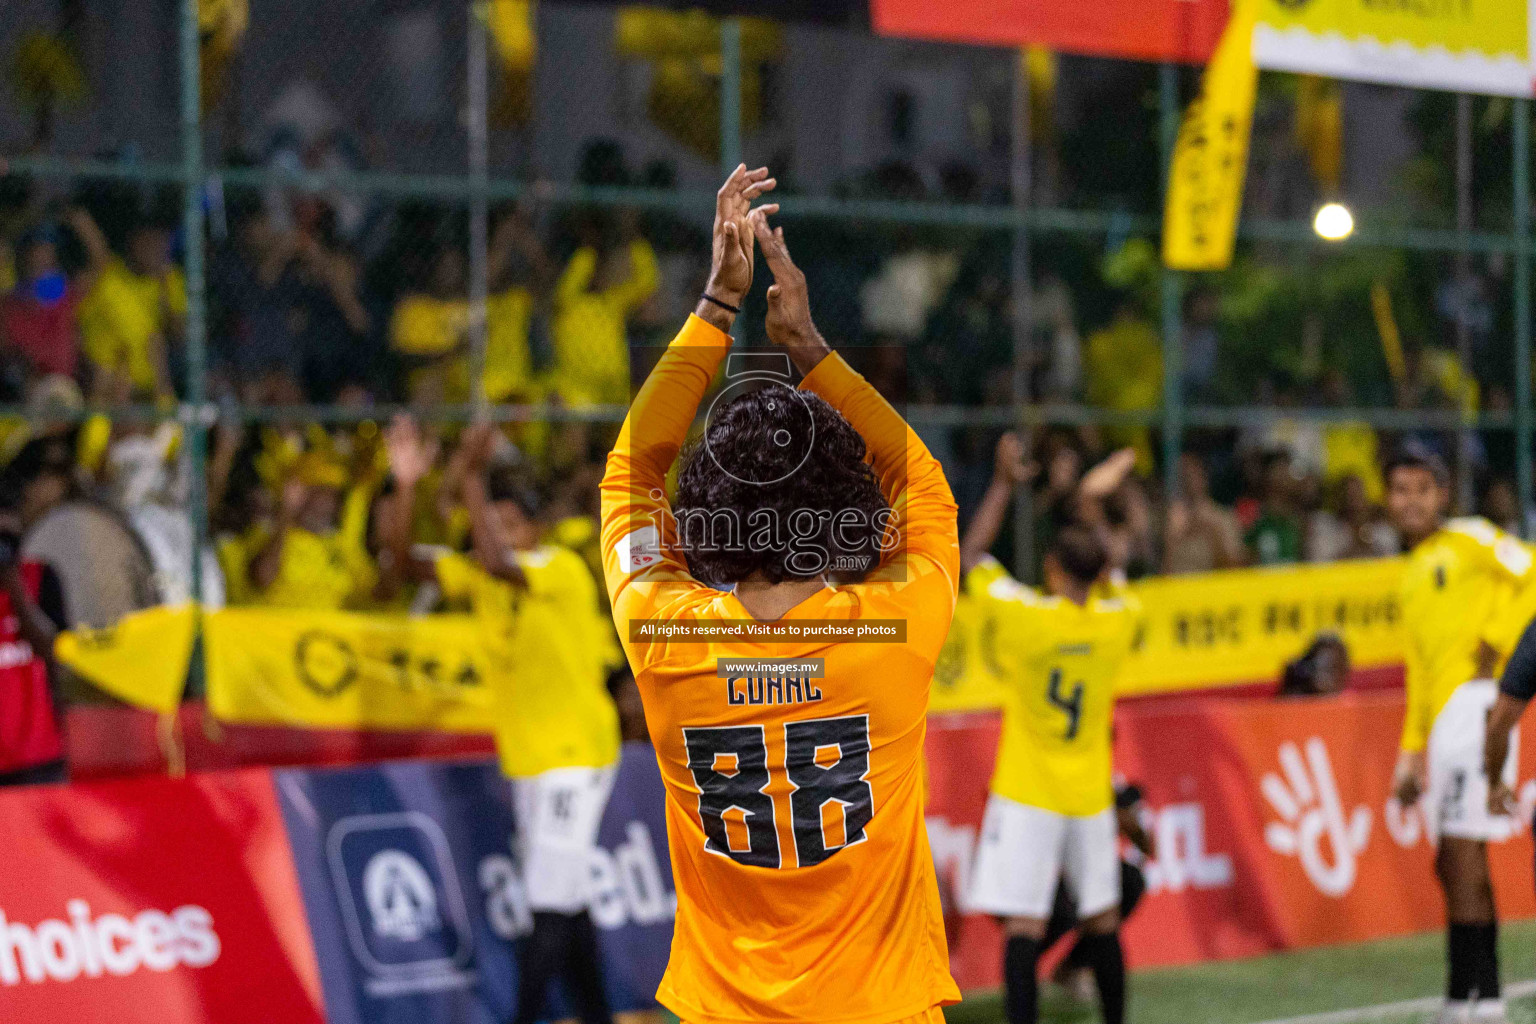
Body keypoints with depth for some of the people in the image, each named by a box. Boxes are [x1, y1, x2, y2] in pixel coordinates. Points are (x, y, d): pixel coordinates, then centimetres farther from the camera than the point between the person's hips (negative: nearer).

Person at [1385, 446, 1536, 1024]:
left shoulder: (1468, 539, 1)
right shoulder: (1411, 576, 24)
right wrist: (1411, 750, 23)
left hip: (1474, 699, -9)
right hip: (1442, 716, 9)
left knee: (1460, 852, -13)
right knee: (1454, 864, 6)